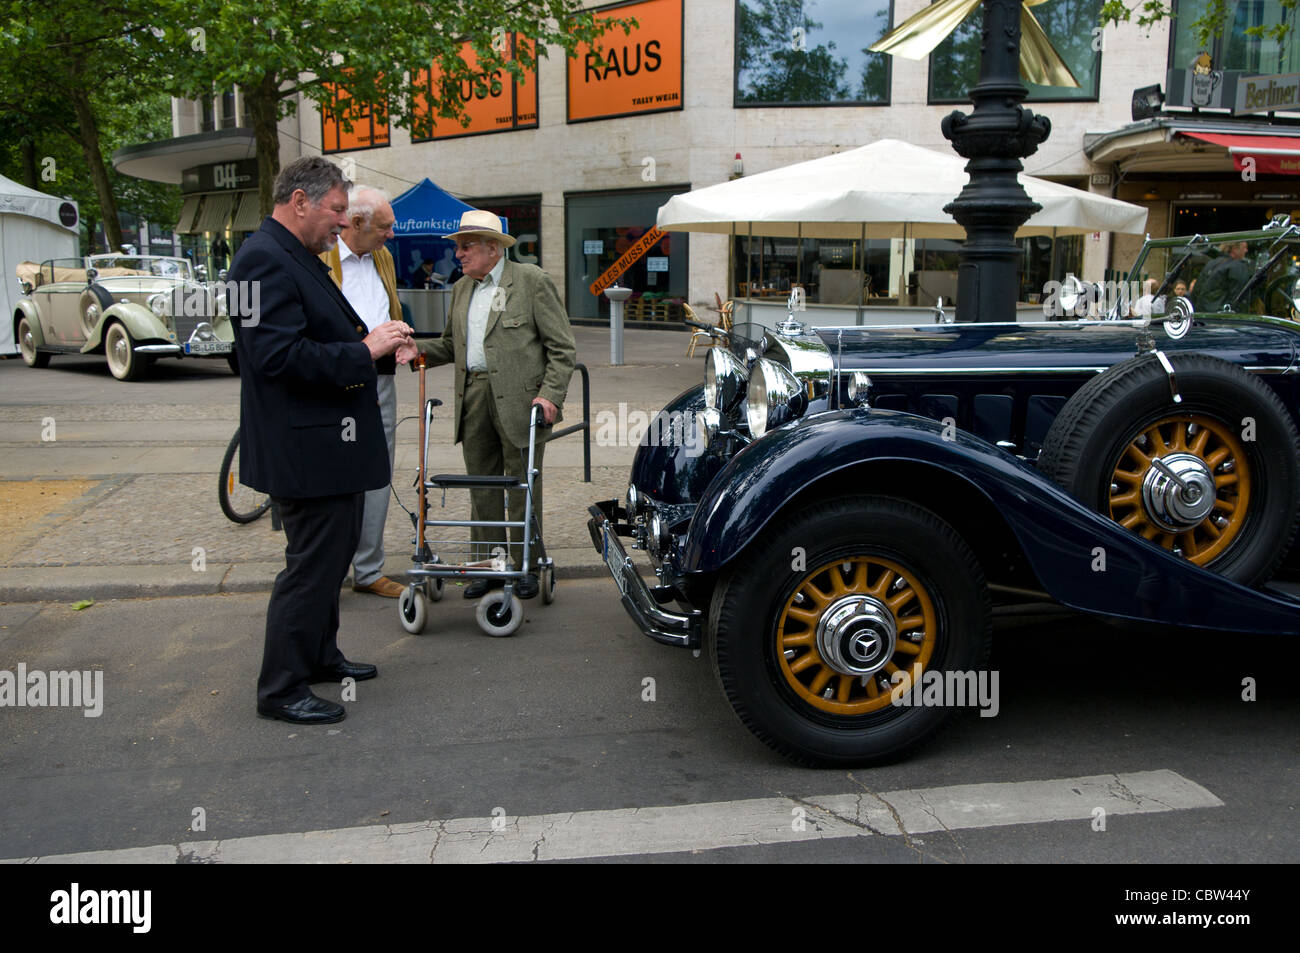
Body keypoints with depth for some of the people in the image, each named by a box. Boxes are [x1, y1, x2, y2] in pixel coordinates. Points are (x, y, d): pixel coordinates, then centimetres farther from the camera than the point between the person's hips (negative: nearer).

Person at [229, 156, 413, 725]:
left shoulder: (298, 258, 15)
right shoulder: (265, 259, -18)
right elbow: (278, 355, -27)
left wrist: (372, 339, 9)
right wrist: (363, 351, -23)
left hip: (328, 444, 11)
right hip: (305, 449, -11)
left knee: (331, 556, 21)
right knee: (312, 565, -2)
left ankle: (320, 656, 37)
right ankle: (281, 689, 11)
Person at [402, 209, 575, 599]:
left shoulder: (532, 281, -3)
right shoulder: (461, 289, 17)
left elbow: (562, 347, -5)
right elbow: (452, 344, 23)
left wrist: (550, 394, -15)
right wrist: (419, 350, 3)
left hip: (519, 400, -6)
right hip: (473, 398, 6)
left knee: (523, 486, 2)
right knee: (481, 484, 10)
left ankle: (526, 566, 15)